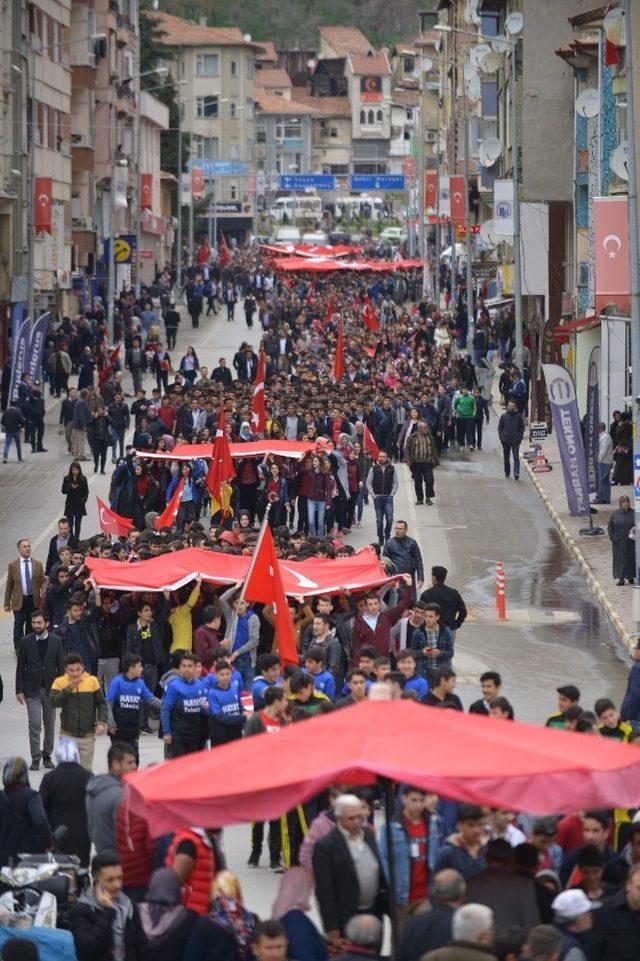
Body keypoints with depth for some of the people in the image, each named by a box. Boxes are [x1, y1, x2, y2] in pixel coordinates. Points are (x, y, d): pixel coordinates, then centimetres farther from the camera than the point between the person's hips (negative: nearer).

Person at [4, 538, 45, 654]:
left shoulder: (38, 565, 5)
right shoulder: (13, 565, 2)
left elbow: (43, 581, 5)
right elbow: (9, 585, 4)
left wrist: (44, 593, -16)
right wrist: (7, 603, 2)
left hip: (34, 600, 1)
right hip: (19, 601, -1)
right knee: (18, 626, -2)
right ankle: (18, 648, 6)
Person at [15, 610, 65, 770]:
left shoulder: (55, 641, 0)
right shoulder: (26, 641, -2)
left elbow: (61, 666, 3)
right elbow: (20, 667, 0)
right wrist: (19, 690, -4)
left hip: (50, 689, 1)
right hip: (32, 689, -1)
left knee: (50, 724, 8)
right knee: (34, 724, -8)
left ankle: (47, 756, 21)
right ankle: (35, 758, -3)